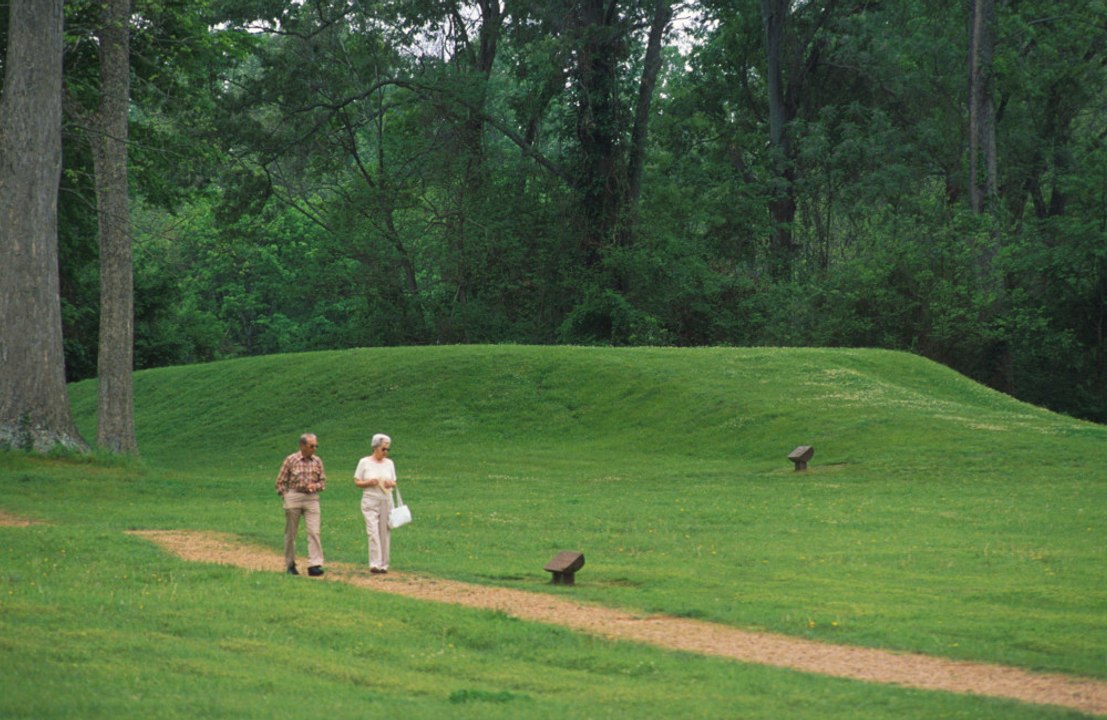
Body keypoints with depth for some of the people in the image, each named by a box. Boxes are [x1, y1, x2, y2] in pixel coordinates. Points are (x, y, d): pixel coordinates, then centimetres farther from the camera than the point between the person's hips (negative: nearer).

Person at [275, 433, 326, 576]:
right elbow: (281, 481, 2)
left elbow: (323, 481, 12)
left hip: (312, 498, 2)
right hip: (294, 497, -2)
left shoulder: (317, 461, 6)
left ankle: (314, 565, -14)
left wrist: (315, 486, -8)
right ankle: (290, 565, 19)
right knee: (291, 533, 7)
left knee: (314, 532, -11)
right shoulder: (291, 460, -3)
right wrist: (286, 497, -3)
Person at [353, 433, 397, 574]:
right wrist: (368, 483, -16)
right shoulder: (364, 462, 0)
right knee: (373, 532, -14)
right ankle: (374, 564, -18)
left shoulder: (389, 463, 10)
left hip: (386, 501, 4)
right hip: (370, 500, -4)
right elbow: (356, 482, 2)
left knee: (385, 533, 3)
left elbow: (394, 482, 16)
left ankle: (384, 564, 9)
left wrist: (391, 484, -7)